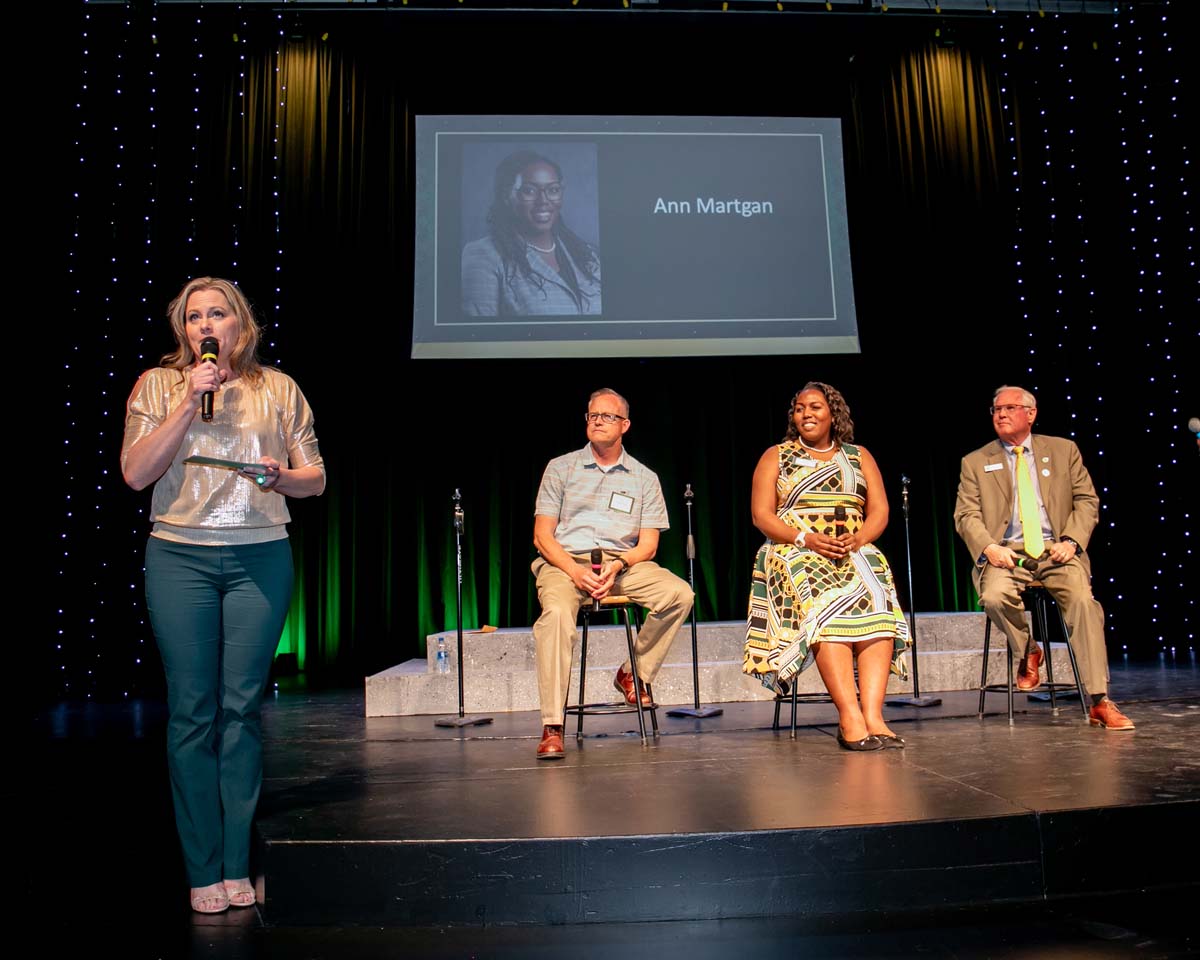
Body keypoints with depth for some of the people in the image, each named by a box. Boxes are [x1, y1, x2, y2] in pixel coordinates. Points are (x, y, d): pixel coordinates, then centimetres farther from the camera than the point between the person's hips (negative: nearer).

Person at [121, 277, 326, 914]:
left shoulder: (277, 388, 10)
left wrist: (282, 477, -13)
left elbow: (316, 477, 9)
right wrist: (190, 402, -8)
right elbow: (135, 474, -3)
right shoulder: (159, 385, 8)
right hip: (180, 557, 0)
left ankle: (238, 866, 14)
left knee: (242, 707, 3)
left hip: (261, 557, 0)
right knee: (191, 712, 1)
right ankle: (202, 872, 13)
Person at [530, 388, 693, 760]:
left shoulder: (644, 478, 13)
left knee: (679, 594, -23)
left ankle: (634, 673, -2)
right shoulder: (561, 468, 11)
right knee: (557, 611, -34)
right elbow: (542, 536, 4)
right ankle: (552, 727, -31)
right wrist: (574, 570, -14)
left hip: (623, 563, 2)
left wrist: (618, 565, -14)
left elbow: (648, 545, 8)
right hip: (564, 562, -2)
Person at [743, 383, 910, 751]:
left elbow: (880, 511, 11)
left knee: (877, 604, -31)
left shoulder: (859, 457, 20)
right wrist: (806, 539, -15)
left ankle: (873, 715, -40)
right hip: (795, 552, -2)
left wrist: (857, 538, -12)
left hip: (855, 551, 2)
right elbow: (761, 515, 2)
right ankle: (850, 717, -40)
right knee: (825, 605, -35)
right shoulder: (776, 456, 13)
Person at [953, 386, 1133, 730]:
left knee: (1083, 599, -26)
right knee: (994, 596, -31)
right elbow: (966, 515, 4)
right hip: (1007, 554, 0)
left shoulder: (1064, 450, 15)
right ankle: (1027, 654, 0)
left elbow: (1087, 500, 10)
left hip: (1056, 550, 1)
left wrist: (1071, 540, -8)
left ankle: (1099, 702, -19)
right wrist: (988, 548, -15)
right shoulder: (975, 462, 12)